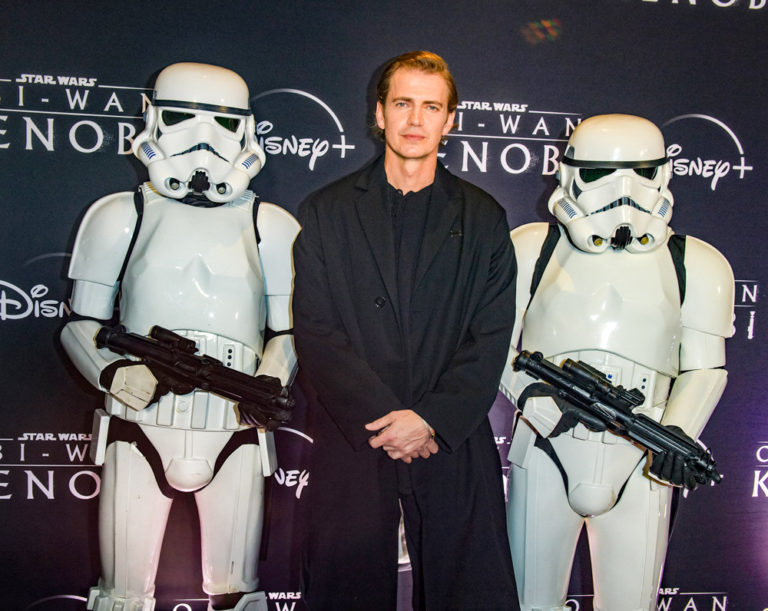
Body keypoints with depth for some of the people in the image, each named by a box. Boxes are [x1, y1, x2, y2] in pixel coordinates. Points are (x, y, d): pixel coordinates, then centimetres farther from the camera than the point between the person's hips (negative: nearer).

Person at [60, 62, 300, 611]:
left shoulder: (271, 227, 8)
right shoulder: (119, 216, 6)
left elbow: (289, 330, 10)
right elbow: (81, 323, 6)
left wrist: (268, 381, -10)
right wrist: (114, 373, -14)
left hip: (234, 430, 1)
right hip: (140, 427, 0)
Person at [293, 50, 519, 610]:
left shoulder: (484, 218, 7)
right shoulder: (325, 213, 5)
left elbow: (492, 339, 1)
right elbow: (315, 333, -3)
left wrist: (431, 418, -12)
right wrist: (382, 418, -12)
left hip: (455, 443, 1)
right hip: (351, 442, 0)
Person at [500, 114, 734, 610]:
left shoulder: (695, 265, 8)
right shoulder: (533, 249, 5)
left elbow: (705, 367, 7)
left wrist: (679, 431, -12)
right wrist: (529, 394, -15)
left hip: (639, 465, 1)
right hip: (546, 453, 0)